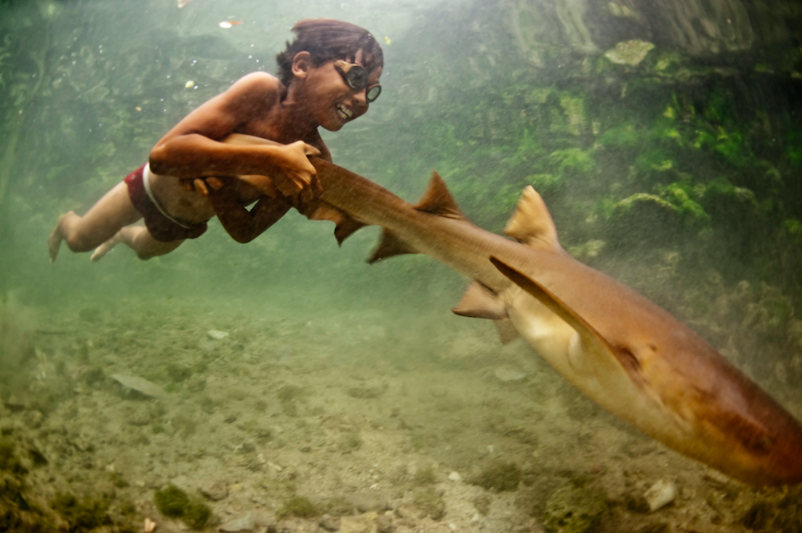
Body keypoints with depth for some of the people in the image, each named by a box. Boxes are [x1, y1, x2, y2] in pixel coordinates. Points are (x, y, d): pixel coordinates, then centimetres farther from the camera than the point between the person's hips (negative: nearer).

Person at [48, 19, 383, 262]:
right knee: (79, 240, 18)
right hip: (155, 186, -4)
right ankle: (66, 222, 52)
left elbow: (246, 232, -22)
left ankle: (123, 235, 65)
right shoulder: (261, 92, -38)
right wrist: (269, 159, -53)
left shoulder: (314, 160, -27)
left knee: (146, 249, 33)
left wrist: (217, 188, -42)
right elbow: (164, 154, -46)